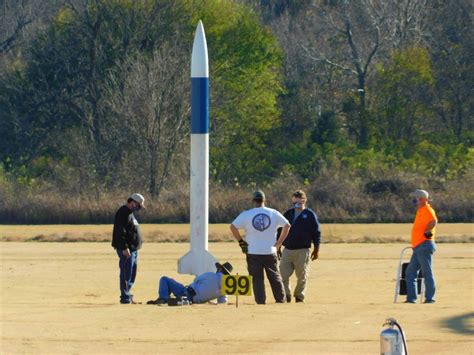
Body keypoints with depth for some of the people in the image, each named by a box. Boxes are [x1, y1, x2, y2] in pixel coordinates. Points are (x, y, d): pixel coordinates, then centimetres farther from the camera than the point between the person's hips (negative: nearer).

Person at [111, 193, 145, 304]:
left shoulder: (130, 213, 19)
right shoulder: (123, 213, -14)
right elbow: (120, 232, -21)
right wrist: (124, 248, -25)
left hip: (133, 249, 11)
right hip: (126, 249, -11)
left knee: (132, 274, 13)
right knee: (126, 273, -9)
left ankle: (127, 295, 21)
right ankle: (125, 298, -7)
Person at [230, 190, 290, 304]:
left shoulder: (246, 214, -4)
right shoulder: (273, 213, 2)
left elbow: (233, 227, -10)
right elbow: (287, 225, 4)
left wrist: (240, 241, -1)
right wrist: (279, 242, 8)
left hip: (253, 252, -2)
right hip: (270, 252, 2)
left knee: (257, 278, 2)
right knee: (275, 277, 12)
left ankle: (260, 302, -3)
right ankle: (281, 300, 13)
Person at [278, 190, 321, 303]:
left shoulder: (310, 215, 0)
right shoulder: (288, 214, 13)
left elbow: (316, 232, 0)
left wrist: (316, 249, -3)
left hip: (302, 251, -4)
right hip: (287, 250, 4)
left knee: (302, 276, 1)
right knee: (283, 275, -3)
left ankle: (299, 297, 11)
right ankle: (286, 296, 8)